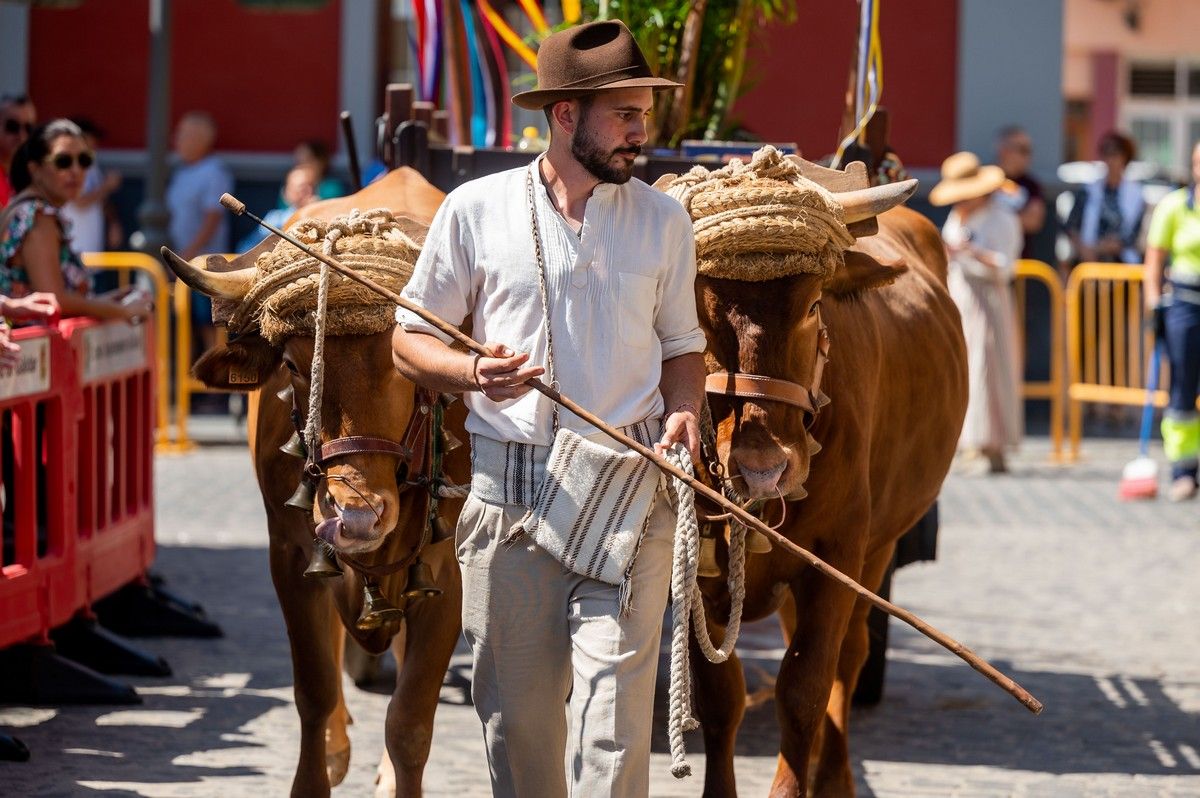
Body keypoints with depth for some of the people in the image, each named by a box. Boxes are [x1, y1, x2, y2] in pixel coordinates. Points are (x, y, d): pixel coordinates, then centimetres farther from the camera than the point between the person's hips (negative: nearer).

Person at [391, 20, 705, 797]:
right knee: (515, 703, 6)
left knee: (616, 695, -10)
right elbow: (411, 339, 7)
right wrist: (471, 372, -14)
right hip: (509, 485, 0)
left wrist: (683, 413, -4)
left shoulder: (664, 221, 7)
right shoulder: (477, 209, 2)